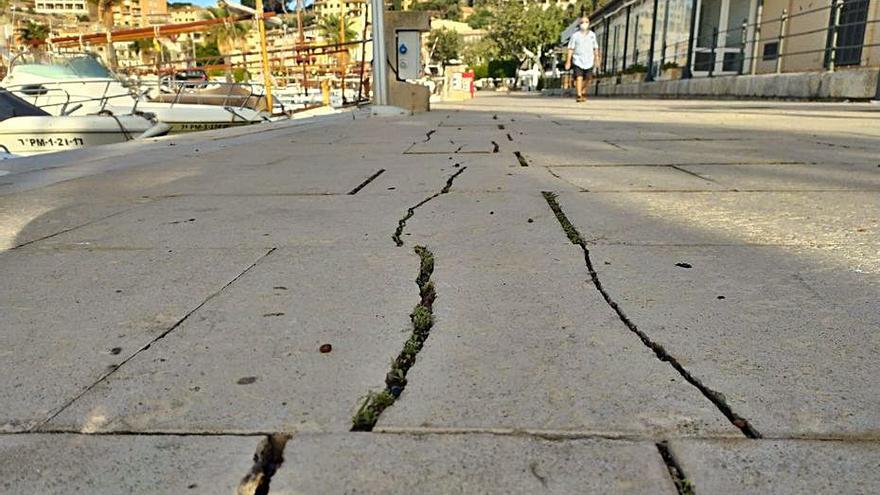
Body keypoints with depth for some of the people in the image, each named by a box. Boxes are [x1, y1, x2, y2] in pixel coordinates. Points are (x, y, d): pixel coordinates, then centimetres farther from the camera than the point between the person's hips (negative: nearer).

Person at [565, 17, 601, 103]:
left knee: (588, 79, 2)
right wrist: (568, 61, -2)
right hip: (578, 60, -2)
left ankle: (583, 91, 29)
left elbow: (595, 47, 12)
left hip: (589, 61, 2)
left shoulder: (592, 35, 7)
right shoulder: (575, 35, 1)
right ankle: (579, 95, -10)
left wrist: (597, 57, 1)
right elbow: (571, 48, 2)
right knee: (579, 78, -15)